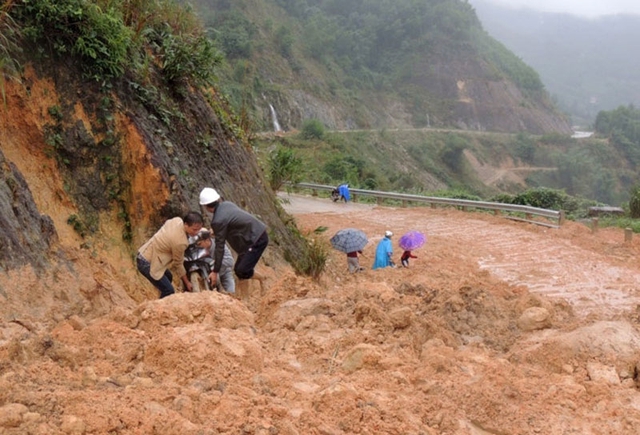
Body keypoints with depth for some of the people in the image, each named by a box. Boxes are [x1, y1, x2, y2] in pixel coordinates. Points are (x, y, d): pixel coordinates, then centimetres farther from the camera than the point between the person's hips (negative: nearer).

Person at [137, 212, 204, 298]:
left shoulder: (177, 220, -9)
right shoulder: (180, 242, -30)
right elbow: (178, 264, -14)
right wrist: (187, 282, 0)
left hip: (145, 253, 10)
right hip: (147, 263, -10)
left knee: (168, 277, 29)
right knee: (169, 292, -7)